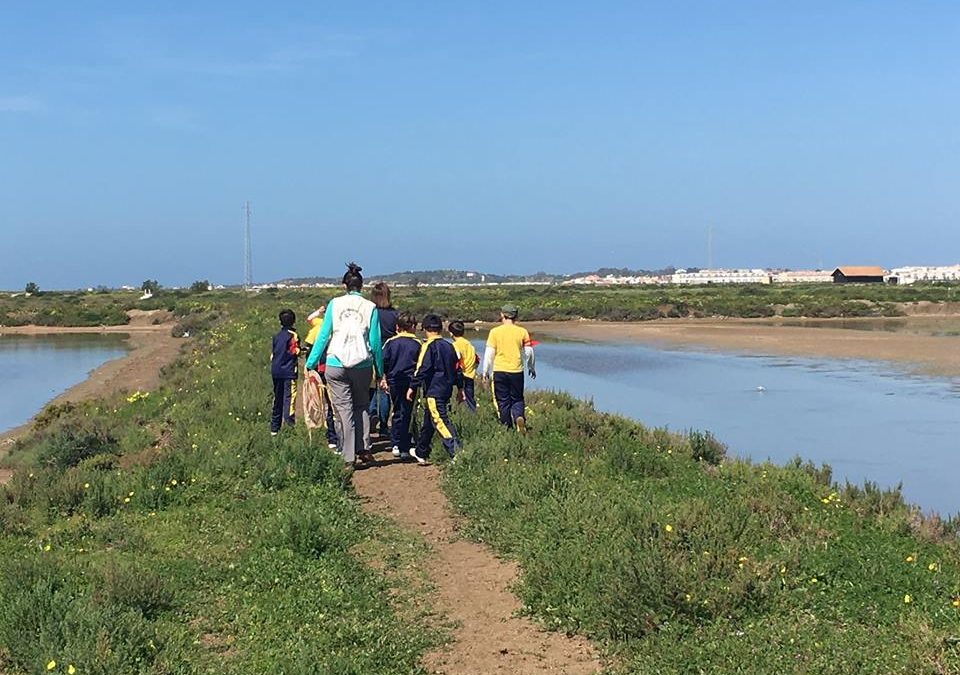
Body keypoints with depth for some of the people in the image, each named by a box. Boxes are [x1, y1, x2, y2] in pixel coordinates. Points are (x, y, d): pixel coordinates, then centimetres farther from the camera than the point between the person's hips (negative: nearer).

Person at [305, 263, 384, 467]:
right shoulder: (370, 307, 2)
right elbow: (375, 341, 2)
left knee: (343, 411, 2)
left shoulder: (335, 304, 2)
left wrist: (311, 362, 8)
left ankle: (348, 457, 2)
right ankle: (364, 449, 11)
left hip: (336, 365, -1)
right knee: (361, 406, 19)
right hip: (362, 365, 1)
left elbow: (323, 335, 1)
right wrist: (380, 370, 9)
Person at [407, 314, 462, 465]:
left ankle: (457, 451, -25)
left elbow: (422, 368, -16)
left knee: (440, 421, -13)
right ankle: (421, 452, 30)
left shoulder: (429, 346, -10)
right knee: (428, 420, 19)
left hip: (434, 391, -8)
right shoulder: (449, 346, 13)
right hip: (446, 389, 8)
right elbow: (456, 369, 17)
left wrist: (413, 387, -12)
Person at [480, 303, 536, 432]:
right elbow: (529, 352, 6)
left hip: (500, 371, -1)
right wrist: (532, 368, 22)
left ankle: (507, 426, 9)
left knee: (503, 401, 9)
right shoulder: (522, 331, 1)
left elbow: (489, 353, -3)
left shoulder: (495, 332, -3)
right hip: (517, 371, 1)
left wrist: (485, 371, 7)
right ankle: (519, 416, -16)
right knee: (517, 399, 12)